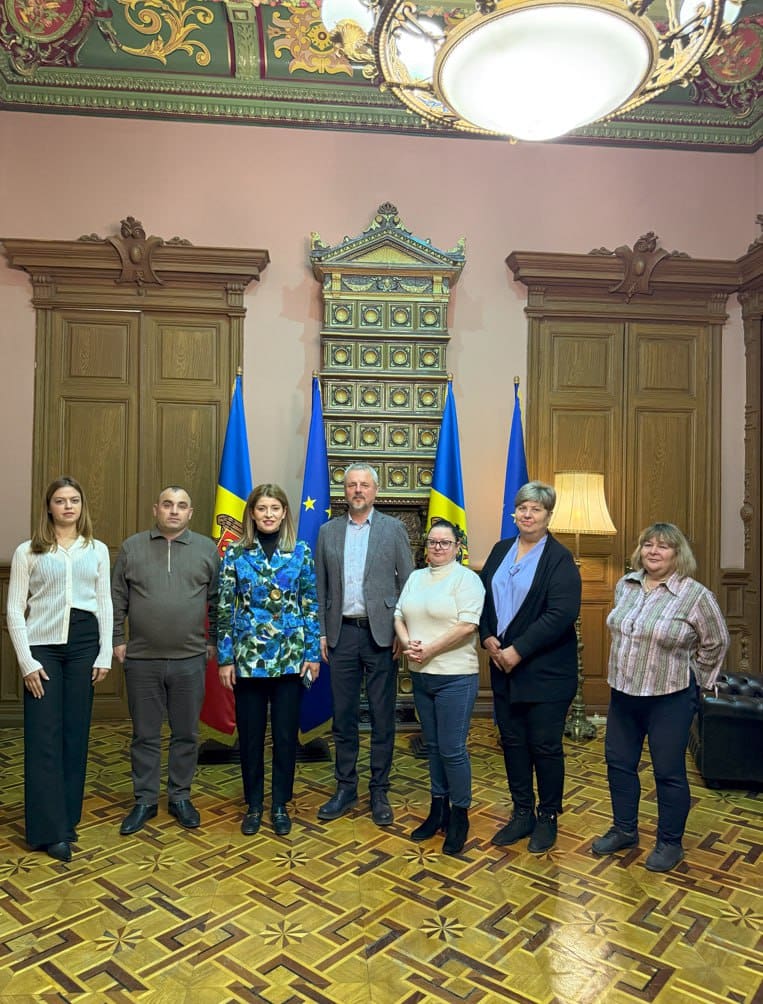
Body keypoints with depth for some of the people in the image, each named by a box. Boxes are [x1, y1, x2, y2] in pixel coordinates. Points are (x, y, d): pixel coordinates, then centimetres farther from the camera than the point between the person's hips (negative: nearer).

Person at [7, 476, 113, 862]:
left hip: (84, 645, 2)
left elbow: (104, 605, 8)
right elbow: (15, 610, -1)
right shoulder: (27, 552, 2)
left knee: (75, 734, 8)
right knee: (43, 737, -1)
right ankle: (50, 830, 7)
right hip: (42, 646, -2)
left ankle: (67, 818, 23)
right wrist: (27, 661, -8)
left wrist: (104, 655, 2)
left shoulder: (97, 550, 7)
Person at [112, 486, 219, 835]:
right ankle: (145, 800, 26)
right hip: (141, 660, 0)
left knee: (186, 734, 11)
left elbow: (217, 601, 7)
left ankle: (180, 797, 27)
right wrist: (117, 639, 2)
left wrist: (214, 640, 5)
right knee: (145, 735, 11)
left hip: (190, 660, 0)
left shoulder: (207, 549, 3)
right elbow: (117, 599, 6)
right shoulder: (132, 547, 3)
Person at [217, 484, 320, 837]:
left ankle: (280, 804, 26)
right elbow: (224, 608, 1)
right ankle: (253, 804, 29)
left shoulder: (301, 552, 1)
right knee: (250, 734, 11)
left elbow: (311, 606, 2)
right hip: (248, 658, 0)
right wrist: (225, 657, -2)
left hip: (290, 658, 0)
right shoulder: (235, 553, 0)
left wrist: (313, 653, -2)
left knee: (286, 734, 9)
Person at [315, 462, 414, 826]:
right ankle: (346, 788, 24)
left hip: (380, 633, -2)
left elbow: (407, 582, 1)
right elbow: (321, 587, 10)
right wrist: (322, 633, 5)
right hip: (341, 633, 2)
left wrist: (402, 631, -5)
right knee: (343, 716, 10)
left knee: (382, 718, 6)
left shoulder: (393, 529, 2)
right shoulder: (328, 531, 8)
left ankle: (379, 793, 19)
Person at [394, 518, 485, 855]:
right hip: (421, 676, 6)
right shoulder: (416, 577, 12)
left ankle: (459, 815, 17)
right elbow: (399, 615, 10)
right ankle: (438, 809, 28)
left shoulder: (466, 578, -8)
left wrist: (429, 650, -17)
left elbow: (467, 626, -18)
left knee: (452, 749, -1)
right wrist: (407, 642, -10)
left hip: (455, 676, -6)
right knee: (433, 746, 15)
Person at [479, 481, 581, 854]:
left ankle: (547, 818, 27)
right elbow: (483, 597, 9)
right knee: (512, 742, 14)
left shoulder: (559, 558, -11)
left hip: (545, 671, -5)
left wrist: (518, 650, -20)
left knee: (545, 747, 8)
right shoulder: (501, 550, 8)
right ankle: (522, 813, 31)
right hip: (504, 668, 6)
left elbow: (561, 614, -19)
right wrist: (488, 638, -6)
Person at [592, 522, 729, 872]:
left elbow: (716, 642, -2)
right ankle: (624, 830, 32)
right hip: (623, 693, 6)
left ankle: (670, 843, 26)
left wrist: (691, 677, 5)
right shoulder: (625, 585, 1)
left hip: (669, 699, -5)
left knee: (669, 772, 7)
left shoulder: (695, 595, -14)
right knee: (619, 763, 14)